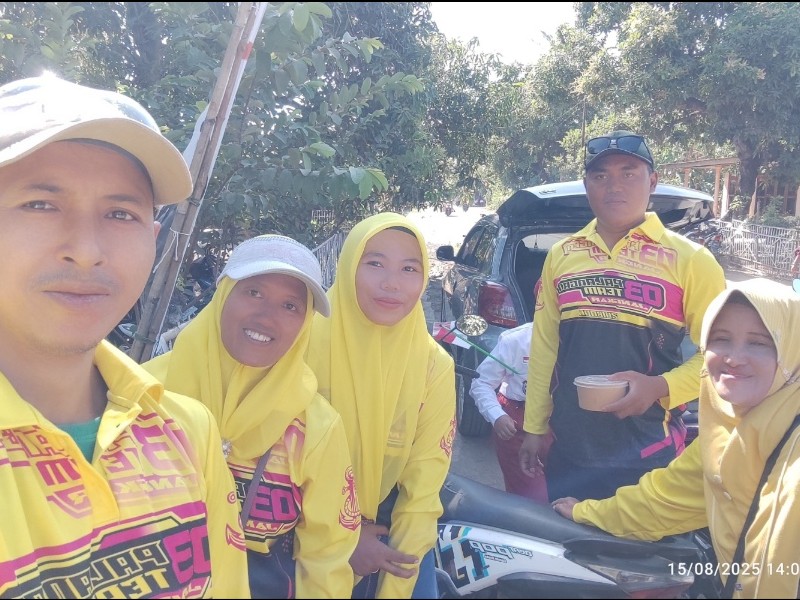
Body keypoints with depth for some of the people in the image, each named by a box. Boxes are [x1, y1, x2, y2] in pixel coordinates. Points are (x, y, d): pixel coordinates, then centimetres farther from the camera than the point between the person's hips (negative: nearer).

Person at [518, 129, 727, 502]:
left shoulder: (689, 259, -5)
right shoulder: (560, 256, 5)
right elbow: (544, 346, 8)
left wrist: (660, 387, -21)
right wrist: (534, 428, 9)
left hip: (649, 455, -3)